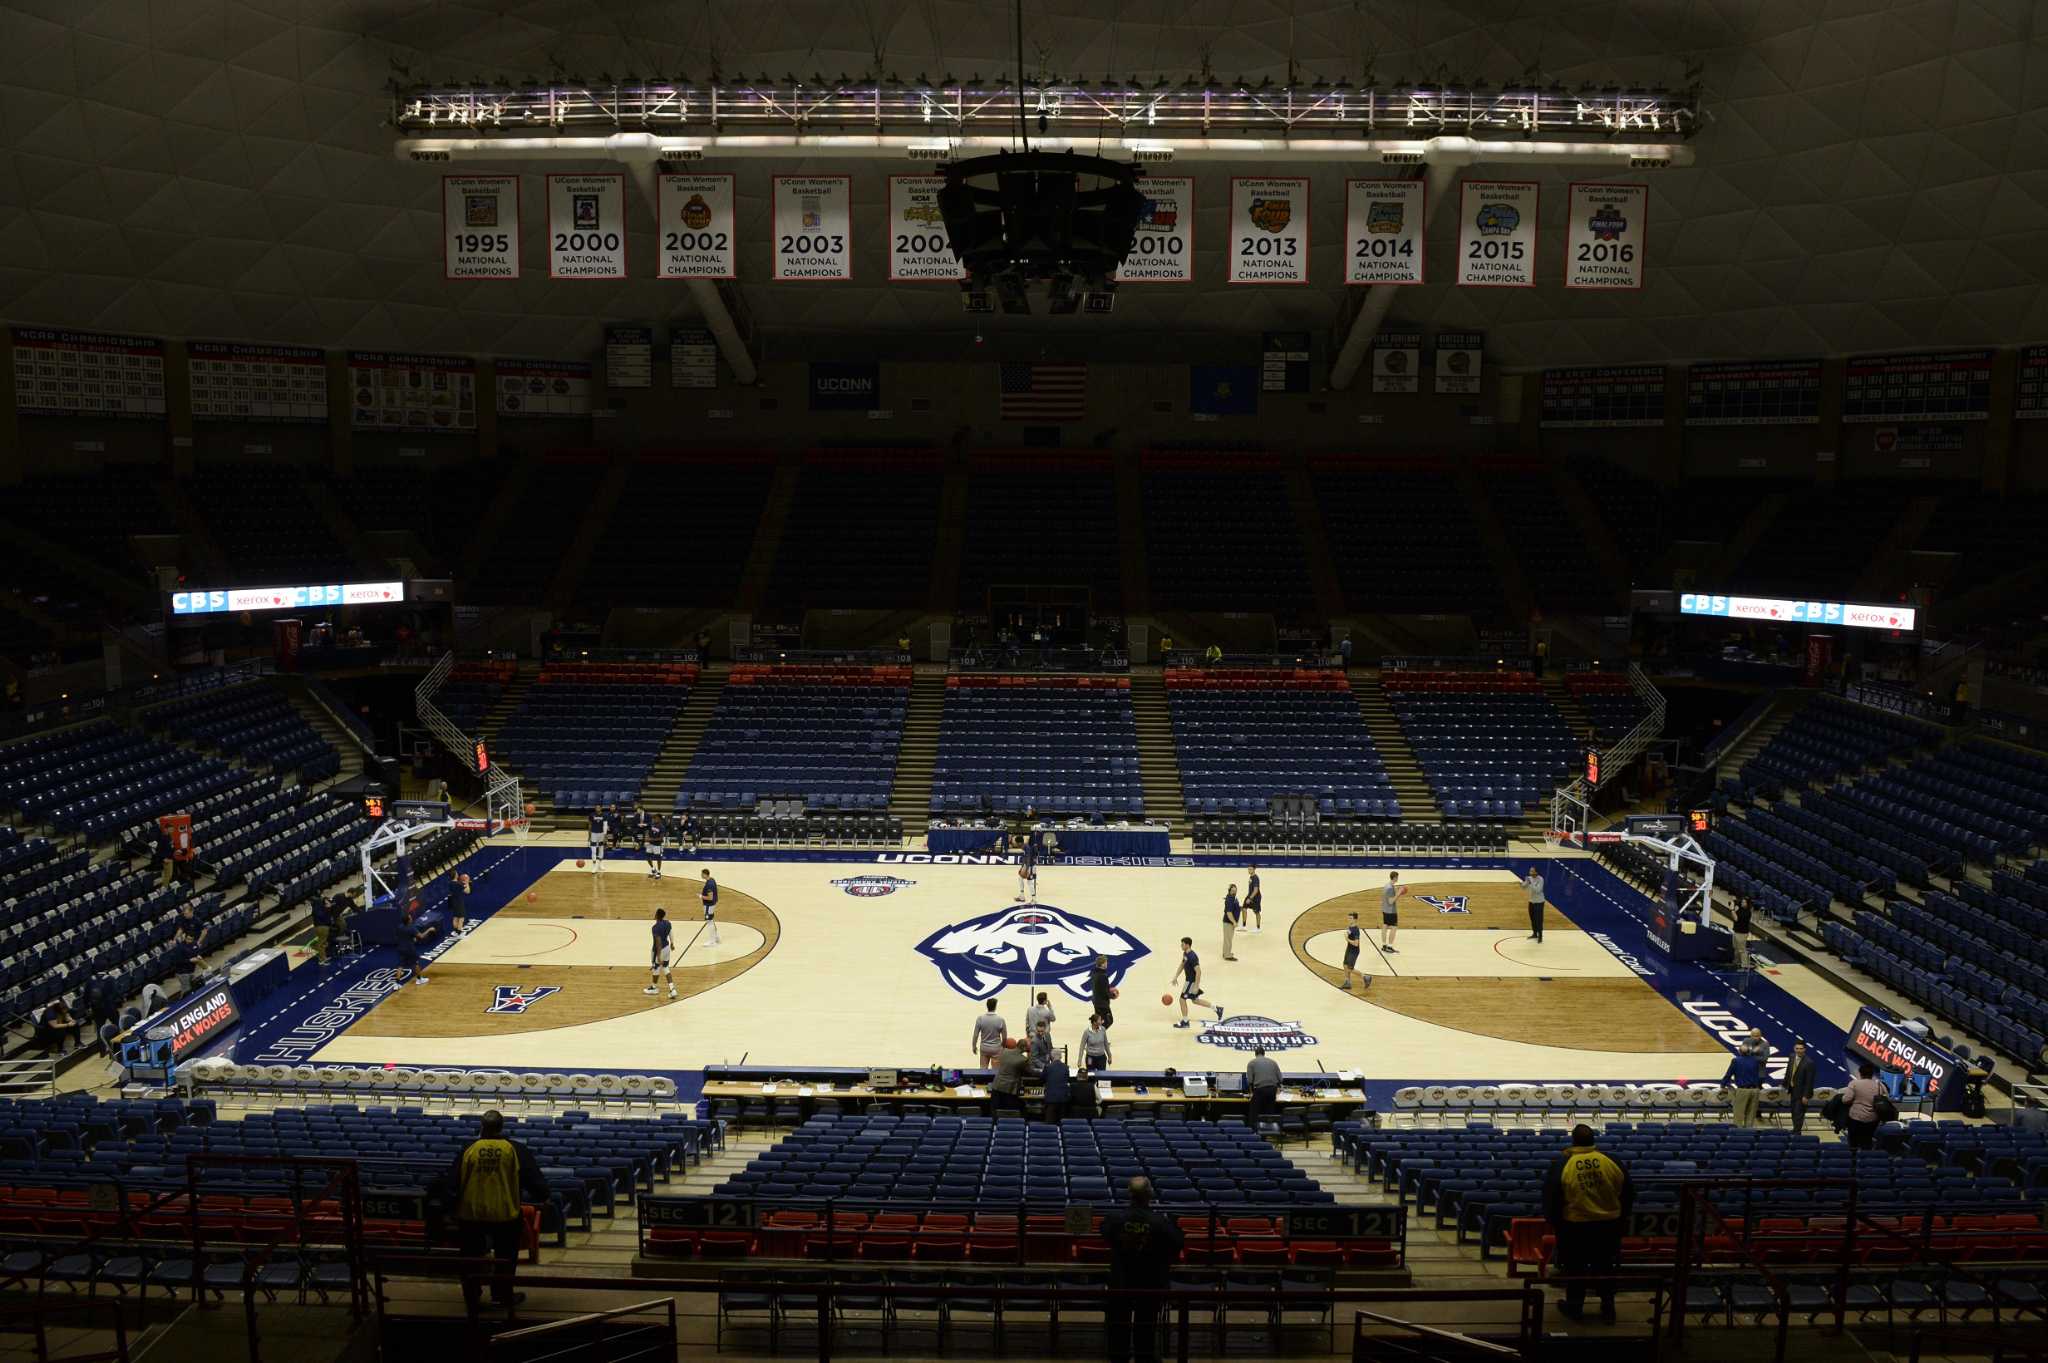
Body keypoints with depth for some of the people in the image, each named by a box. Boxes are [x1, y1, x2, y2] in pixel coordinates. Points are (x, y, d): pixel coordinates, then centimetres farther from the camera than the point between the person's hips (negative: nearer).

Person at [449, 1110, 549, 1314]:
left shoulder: (468, 1149, -5)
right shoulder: (515, 1150, -7)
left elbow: (454, 1182, 2)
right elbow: (534, 1180, -3)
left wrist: (453, 1208, 19)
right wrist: (541, 1196, 17)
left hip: (471, 1215, 1)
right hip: (504, 1214, -1)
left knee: (472, 1256, 21)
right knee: (504, 1257, 19)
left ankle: (471, 1296, 30)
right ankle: (503, 1296, 25)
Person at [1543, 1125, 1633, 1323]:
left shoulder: (1562, 1164, -12)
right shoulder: (1610, 1160, -6)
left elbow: (1551, 1196, -10)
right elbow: (1628, 1192, 2)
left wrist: (1554, 1221, 5)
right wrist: (1621, 1218, 16)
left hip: (1575, 1225, -2)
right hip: (1609, 1225, 2)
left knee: (1575, 1268, 13)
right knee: (1605, 1266, 19)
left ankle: (1574, 1308, 22)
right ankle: (1607, 1307, 27)